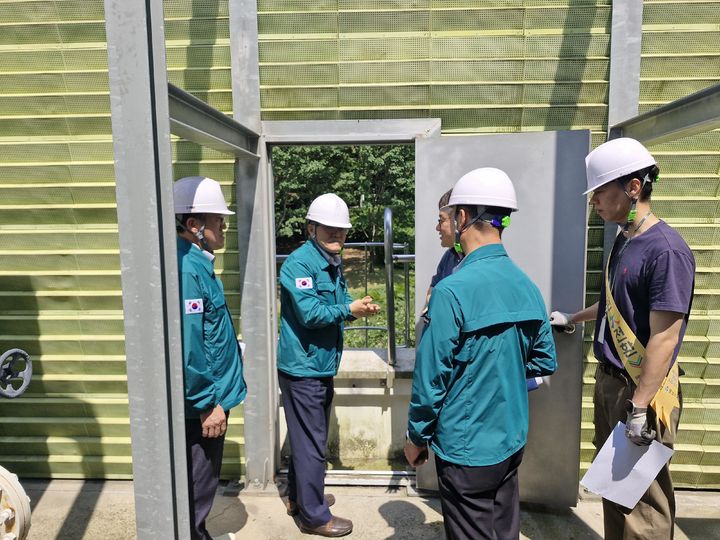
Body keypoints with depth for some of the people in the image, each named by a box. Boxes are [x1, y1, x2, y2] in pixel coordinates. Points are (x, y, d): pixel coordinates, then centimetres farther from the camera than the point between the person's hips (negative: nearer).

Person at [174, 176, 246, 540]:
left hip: (208, 399, 10)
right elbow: (186, 349, -28)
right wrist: (208, 403, -20)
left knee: (202, 484, 25)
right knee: (197, 489, 9)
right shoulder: (185, 271, -24)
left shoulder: (197, 264, 8)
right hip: (201, 406, -10)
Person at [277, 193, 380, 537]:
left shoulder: (333, 263, 11)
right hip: (303, 368, -9)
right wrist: (349, 310, -20)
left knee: (308, 438, 22)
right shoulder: (300, 262, -18)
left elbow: (339, 304, 11)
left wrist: (360, 307, -9)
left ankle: (299, 496, 40)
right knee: (311, 443, 3)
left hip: (322, 367, 9)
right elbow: (309, 314, -25)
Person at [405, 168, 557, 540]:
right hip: (512, 442, 7)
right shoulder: (527, 286, -2)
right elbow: (544, 362, 7)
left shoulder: (452, 290, -23)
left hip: (466, 449, -6)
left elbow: (431, 377, -19)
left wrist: (417, 437, -5)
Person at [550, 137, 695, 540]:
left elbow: (665, 336, -22)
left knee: (643, 500, 5)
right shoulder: (624, 240, 8)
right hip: (609, 381, 9)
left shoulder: (665, 249, -19)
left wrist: (640, 407, -22)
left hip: (640, 391, -9)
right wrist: (572, 318, 34)